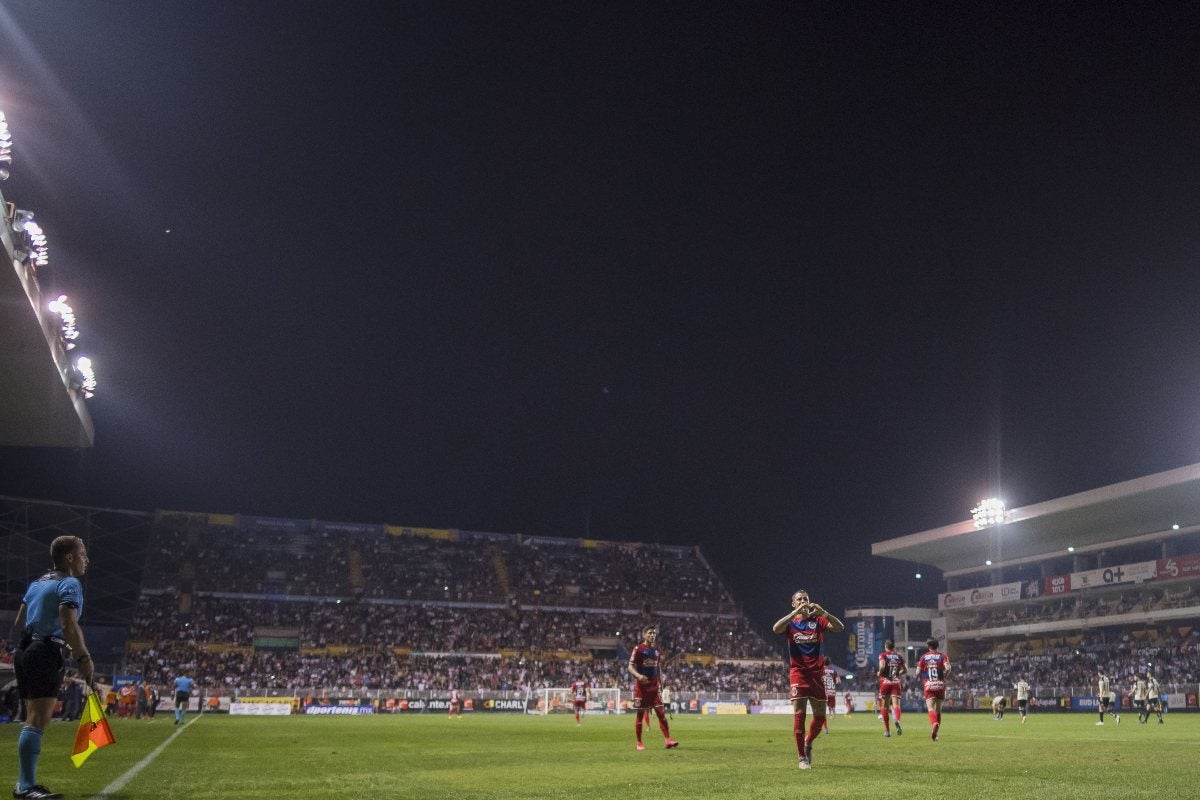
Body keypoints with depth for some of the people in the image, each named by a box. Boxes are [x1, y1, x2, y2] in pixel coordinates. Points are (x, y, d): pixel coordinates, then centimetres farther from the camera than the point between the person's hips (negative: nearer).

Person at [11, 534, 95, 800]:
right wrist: (84, 658, -20)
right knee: (37, 721, -11)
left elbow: (19, 623, 23)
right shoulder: (69, 584, -8)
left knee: (34, 720, 13)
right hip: (47, 655, -10)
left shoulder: (37, 583, 20)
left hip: (25, 650, 10)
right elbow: (69, 624, -21)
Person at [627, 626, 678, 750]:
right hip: (641, 687, -4)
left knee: (660, 712, -4)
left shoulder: (657, 650, 11)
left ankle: (668, 739, -7)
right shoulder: (638, 649, -5)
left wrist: (661, 683, 12)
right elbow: (631, 667, -9)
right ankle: (639, 743, 9)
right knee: (639, 714, 1)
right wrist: (638, 676, -27)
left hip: (654, 687, 4)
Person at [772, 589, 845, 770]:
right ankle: (802, 757, 0)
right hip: (798, 673, -2)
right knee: (799, 714, -8)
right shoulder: (790, 622, 3)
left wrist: (822, 612, -22)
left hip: (816, 673, 2)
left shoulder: (818, 621, 7)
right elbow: (776, 628, -20)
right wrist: (796, 612, -25)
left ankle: (808, 744, 31)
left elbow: (840, 628, -9)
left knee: (820, 716, 5)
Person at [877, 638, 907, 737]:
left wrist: (879, 672, 0)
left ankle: (887, 730, 14)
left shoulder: (882, 655, 0)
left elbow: (882, 666, -18)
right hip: (896, 682, 1)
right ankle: (897, 720, -40)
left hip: (885, 682, -1)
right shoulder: (899, 656, 11)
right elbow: (905, 670, 13)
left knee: (885, 706, 10)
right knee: (896, 704, -8)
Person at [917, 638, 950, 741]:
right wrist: (944, 676, 6)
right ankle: (935, 734, 16)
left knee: (931, 708, -10)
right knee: (938, 710, 14)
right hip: (940, 685, 1)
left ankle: (935, 724, -42)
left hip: (928, 686, -1)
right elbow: (948, 668, -12)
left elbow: (918, 672, 0)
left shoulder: (923, 657, 7)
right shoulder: (942, 655, 5)